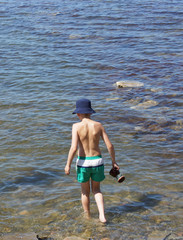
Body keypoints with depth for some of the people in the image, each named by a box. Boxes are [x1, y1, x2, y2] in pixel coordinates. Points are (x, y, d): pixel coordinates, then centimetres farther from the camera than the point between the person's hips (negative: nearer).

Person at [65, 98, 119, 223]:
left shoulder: (77, 126, -13)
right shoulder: (98, 125, -4)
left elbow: (74, 148, -20)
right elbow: (110, 145, -4)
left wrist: (68, 165, -8)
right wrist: (114, 161, 9)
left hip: (83, 162, -2)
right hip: (97, 161, 2)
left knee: (85, 191, 20)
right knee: (96, 190, 23)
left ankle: (88, 217, 35)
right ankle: (102, 215, 6)